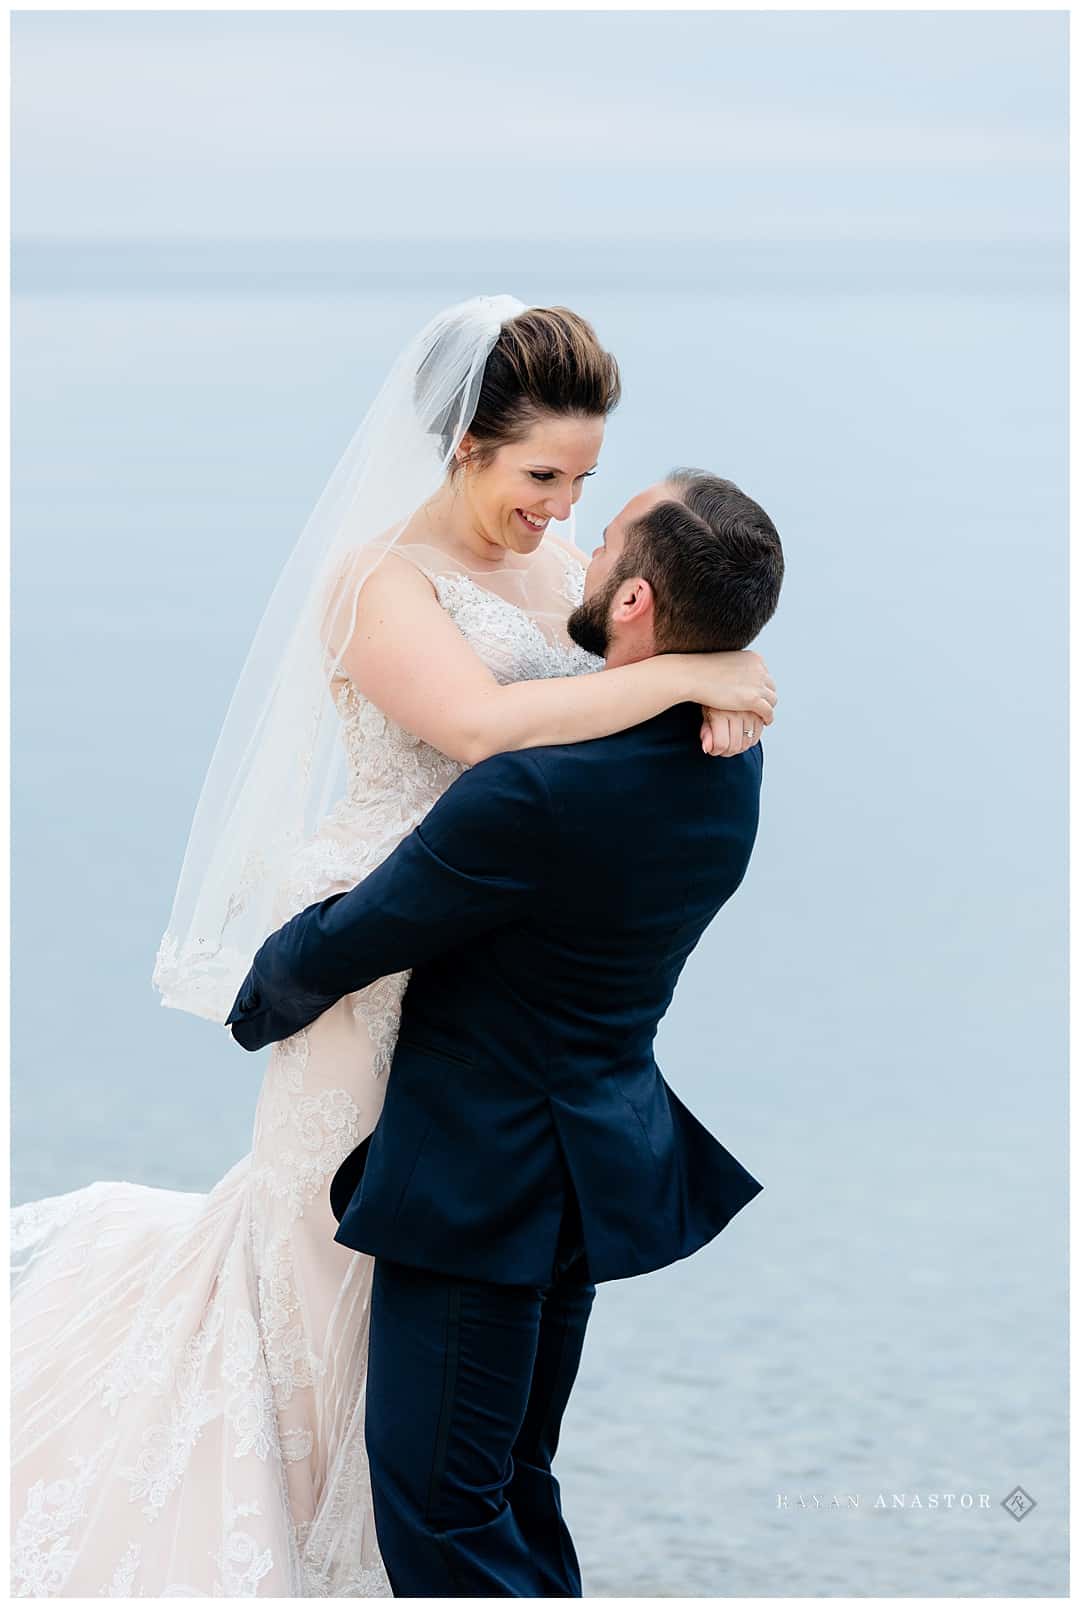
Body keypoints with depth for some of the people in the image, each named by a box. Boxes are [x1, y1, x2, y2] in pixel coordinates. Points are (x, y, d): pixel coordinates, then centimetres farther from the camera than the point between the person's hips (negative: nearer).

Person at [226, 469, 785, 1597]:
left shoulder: (538, 791, -28)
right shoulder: (732, 767, -3)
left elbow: (341, 946, -15)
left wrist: (256, 1007, 5)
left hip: (481, 1178, -9)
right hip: (601, 1157, 9)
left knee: (440, 1507, 0)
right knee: (514, 1481, 19)